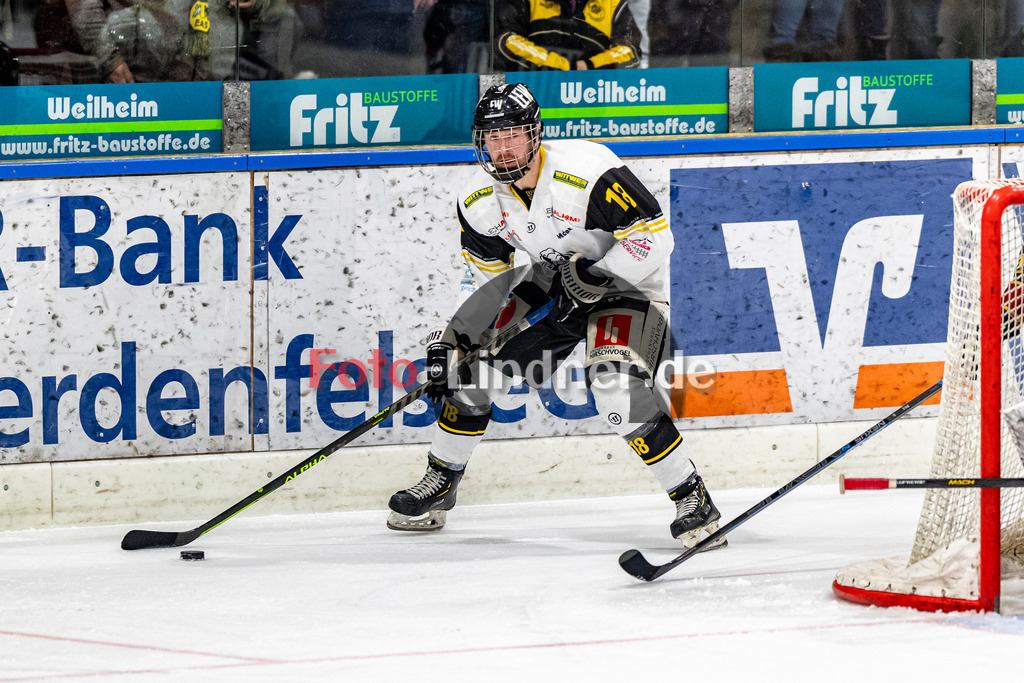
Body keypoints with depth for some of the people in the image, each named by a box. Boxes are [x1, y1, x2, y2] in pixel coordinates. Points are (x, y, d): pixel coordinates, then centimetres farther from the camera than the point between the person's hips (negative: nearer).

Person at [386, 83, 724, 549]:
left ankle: (692, 497, -17)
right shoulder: (481, 200, -8)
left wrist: (593, 277, -33)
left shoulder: (586, 173, -30)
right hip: (552, 283, 7)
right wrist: (451, 337, -5)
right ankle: (439, 484, 20)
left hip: (627, 284, -7)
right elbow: (483, 277, 4)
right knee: (472, 361, 0)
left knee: (618, 388, -29)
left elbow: (654, 237, -27)